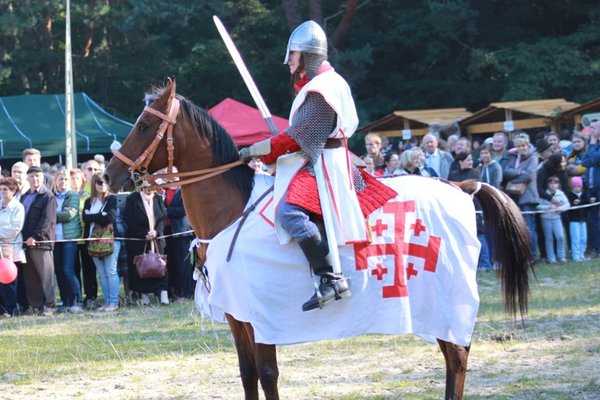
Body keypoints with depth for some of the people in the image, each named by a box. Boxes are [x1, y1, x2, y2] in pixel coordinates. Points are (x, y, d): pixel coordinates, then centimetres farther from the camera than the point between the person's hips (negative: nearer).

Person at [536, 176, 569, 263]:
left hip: (556, 218, 2)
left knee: (560, 236, -9)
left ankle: (561, 256, 7)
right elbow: (538, 205, -11)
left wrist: (559, 208, -16)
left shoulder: (561, 194, 2)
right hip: (546, 218, -2)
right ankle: (551, 258, 12)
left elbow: (567, 205, 1)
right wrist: (548, 207, -20)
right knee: (549, 238, 4)